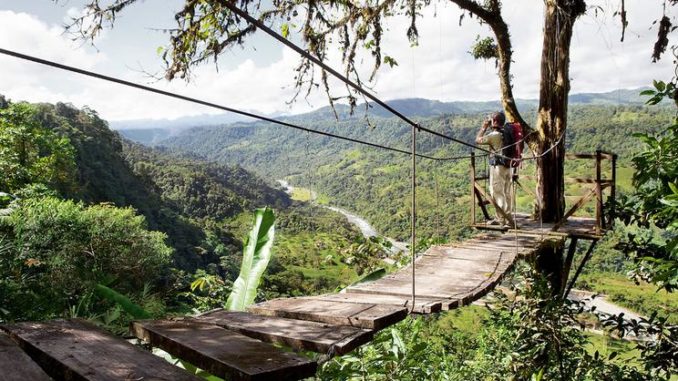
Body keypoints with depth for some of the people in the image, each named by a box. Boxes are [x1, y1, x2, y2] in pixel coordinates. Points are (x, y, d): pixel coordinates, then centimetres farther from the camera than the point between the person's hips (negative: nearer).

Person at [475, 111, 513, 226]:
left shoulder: (494, 135, -15)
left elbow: (478, 140, -7)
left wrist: (484, 127, 2)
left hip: (497, 166, -8)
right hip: (508, 166, 8)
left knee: (497, 192, -2)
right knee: (507, 192, 13)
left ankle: (500, 218, 0)